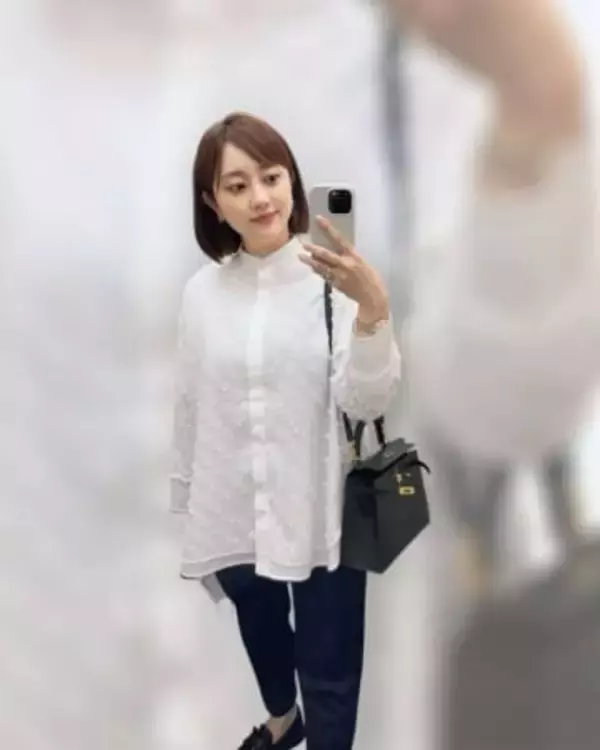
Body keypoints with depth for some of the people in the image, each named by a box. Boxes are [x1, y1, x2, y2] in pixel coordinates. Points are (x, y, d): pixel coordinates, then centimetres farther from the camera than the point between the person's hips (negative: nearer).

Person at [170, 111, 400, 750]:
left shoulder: (334, 279, -14)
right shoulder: (201, 290, -2)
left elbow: (367, 402, -20)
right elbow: (190, 407, 5)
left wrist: (373, 308, -36)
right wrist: (186, 505, 12)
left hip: (320, 513, -4)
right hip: (234, 515, 4)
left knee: (329, 671, 9)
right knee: (261, 637, 28)